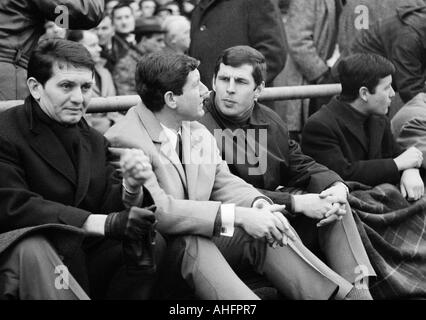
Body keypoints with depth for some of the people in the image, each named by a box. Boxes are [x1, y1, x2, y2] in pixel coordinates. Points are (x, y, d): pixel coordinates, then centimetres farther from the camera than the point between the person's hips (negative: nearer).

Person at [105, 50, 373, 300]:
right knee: (192, 245, -38)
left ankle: (343, 295, -24)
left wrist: (260, 205, -12)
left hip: (200, 237, 7)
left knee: (268, 228, -17)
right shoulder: (125, 140, -16)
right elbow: (159, 211, -25)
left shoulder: (197, 131, 12)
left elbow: (224, 183, 12)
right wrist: (238, 216, -28)